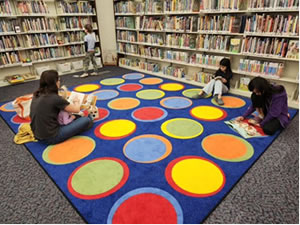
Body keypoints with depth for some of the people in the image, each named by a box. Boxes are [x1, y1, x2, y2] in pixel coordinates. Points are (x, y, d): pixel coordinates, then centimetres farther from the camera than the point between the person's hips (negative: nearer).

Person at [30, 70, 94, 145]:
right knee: (86, 120, -3)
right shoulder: (54, 98, -20)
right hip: (51, 137, -8)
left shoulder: (37, 96, 2)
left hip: (38, 135, 9)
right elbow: (76, 110, -8)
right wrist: (76, 101, 12)